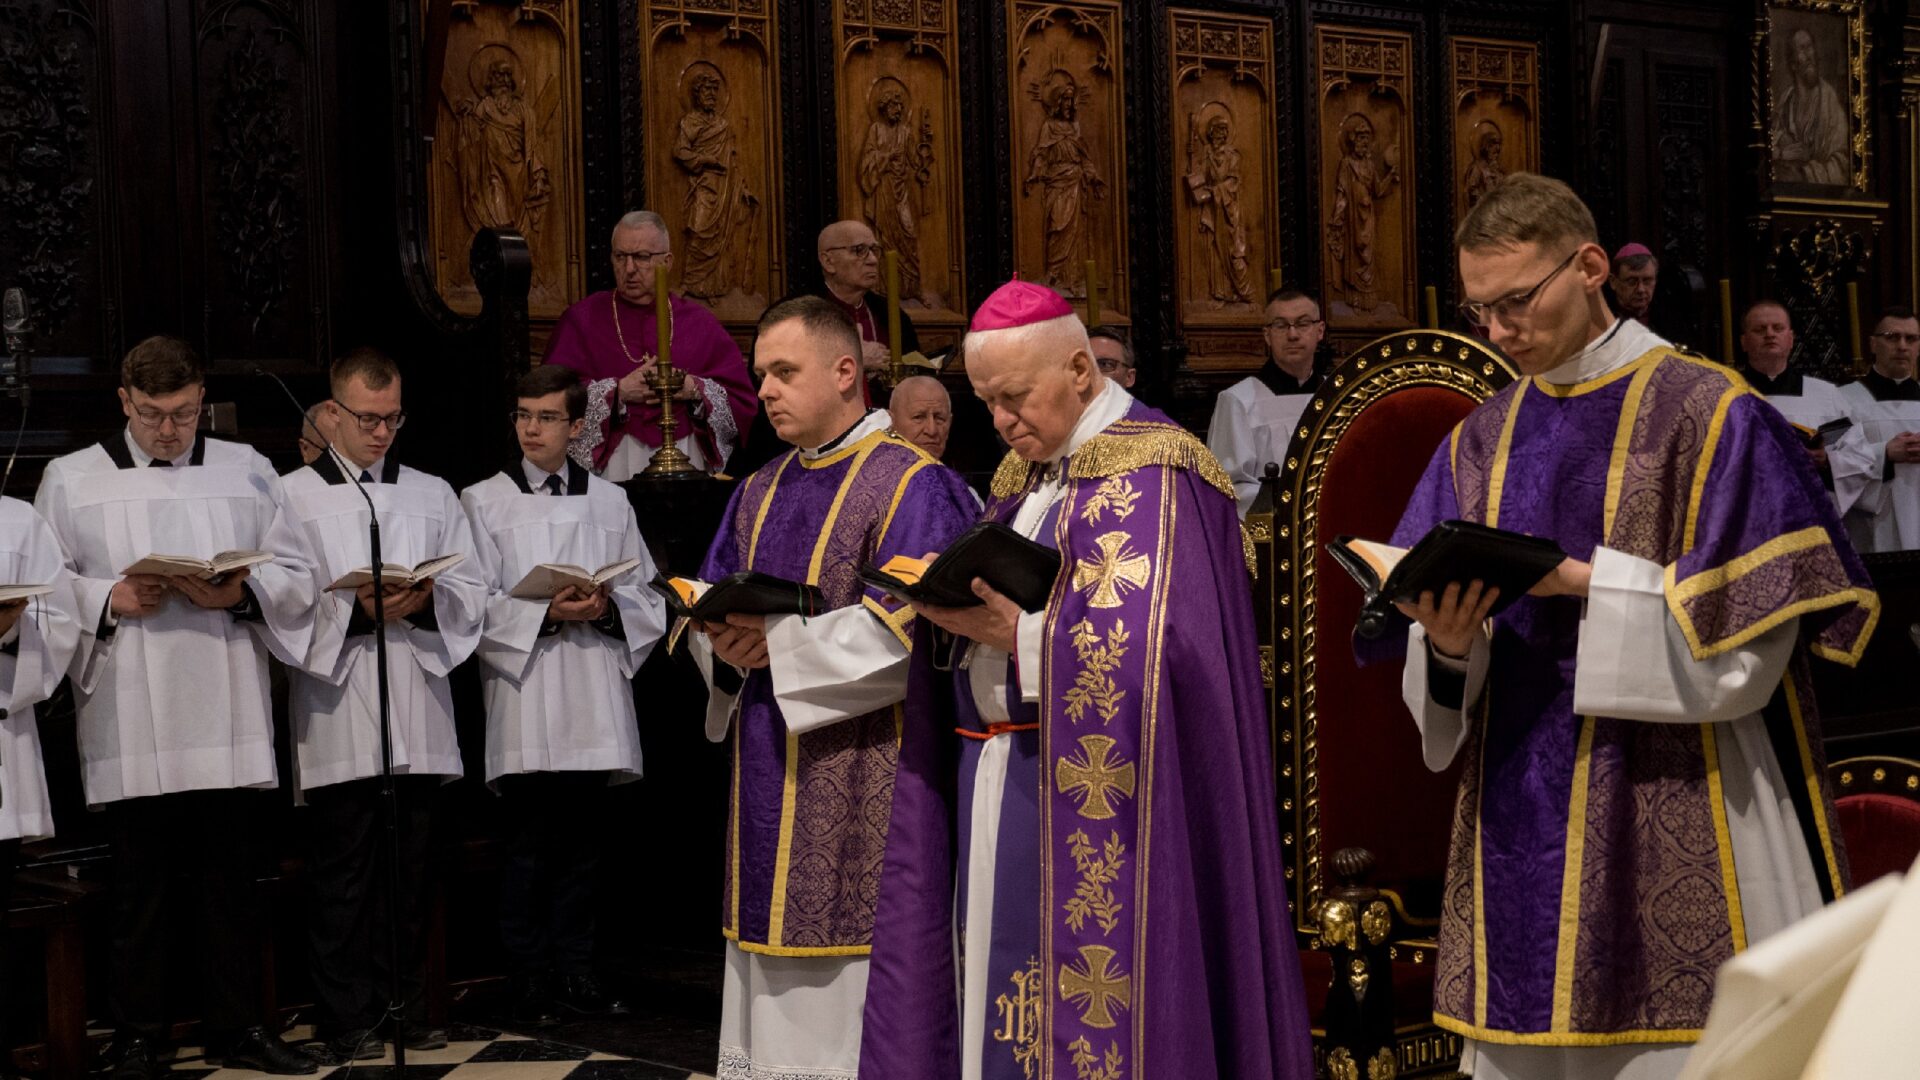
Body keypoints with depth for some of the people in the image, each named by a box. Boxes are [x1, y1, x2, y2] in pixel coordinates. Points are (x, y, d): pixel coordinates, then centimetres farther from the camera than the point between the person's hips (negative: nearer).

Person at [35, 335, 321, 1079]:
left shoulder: (246, 471, 12)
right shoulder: (71, 479, 9)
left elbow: (298, 574, 8)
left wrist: (242, 593, -10)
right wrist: (109, 599, -11)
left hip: (229, 721, 1)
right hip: (130, 729, -1)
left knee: (231, 877, 5)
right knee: (140, 883, 3)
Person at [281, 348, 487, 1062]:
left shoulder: (434, 496, 17)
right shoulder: (295, 496, 6)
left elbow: (473, 594, 11)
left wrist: (424, 601, -9)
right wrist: (354, 609, -16)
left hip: (419, 715, 3)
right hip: (337, 717, -3)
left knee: (411, 873, 6)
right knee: (343, 876, -1)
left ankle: (406, 1009, 14)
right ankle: (346, 1021, 5)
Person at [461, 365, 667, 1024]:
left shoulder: (610, 502, 13)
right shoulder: (484, 501, 5)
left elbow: (646, 595, 12)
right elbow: (476, 603, -1)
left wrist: (608, 608, -9)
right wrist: (544, 614, -15)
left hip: (594, 698, 3)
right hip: (524, 694, -3)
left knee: (581, 842, 6)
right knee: (531, 844, -3)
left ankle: (577, 974, 14)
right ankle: (531, 981, 5)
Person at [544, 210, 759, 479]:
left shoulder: (699, 323, 10)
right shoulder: (581, 320, 5)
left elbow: (743, 403, 5)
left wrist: (695, 390, -10)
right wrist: (618, 392, -14)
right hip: (611, 466, -2)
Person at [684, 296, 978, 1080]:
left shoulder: (911, 486, -8)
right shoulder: (761, 493, 17)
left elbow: (915, 629, -17)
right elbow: (709, 605, 17)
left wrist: (779, 644, -18)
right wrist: (726, 641, -7)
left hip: (859, 778, -7)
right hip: (770, 782, 7)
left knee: (848, 1000, -5)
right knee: (774, 986, 10)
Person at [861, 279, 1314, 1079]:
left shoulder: (1151, 475, -11)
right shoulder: (1022, 479, 16)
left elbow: (1146, 644, -19)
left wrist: (1013, 632, -21)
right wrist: (951, 602, -3)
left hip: (1089, 808, -8)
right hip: (996, 790, 8)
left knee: (1079, 1013, -4)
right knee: (1000, 1001, 9)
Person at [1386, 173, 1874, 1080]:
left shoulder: (1711, 415, -4)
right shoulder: (1479, 443, 11)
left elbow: (1740, 647, -10)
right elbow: (1441, 691, 9)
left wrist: (1581, 581, -16)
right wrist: (1447, 644, -13)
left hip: (1677, 828, -4)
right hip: (1521, 830, 5)